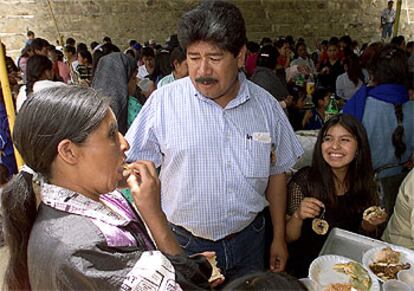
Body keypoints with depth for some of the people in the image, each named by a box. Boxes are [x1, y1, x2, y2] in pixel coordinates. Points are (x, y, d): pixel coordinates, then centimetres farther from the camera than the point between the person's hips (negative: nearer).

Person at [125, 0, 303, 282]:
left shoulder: (266, 106, -5)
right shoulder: (163, 102, -14)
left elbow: (276, 172, 5)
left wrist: (279, 238, 8)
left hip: (248, 238, 3)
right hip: (182, 243, -2)